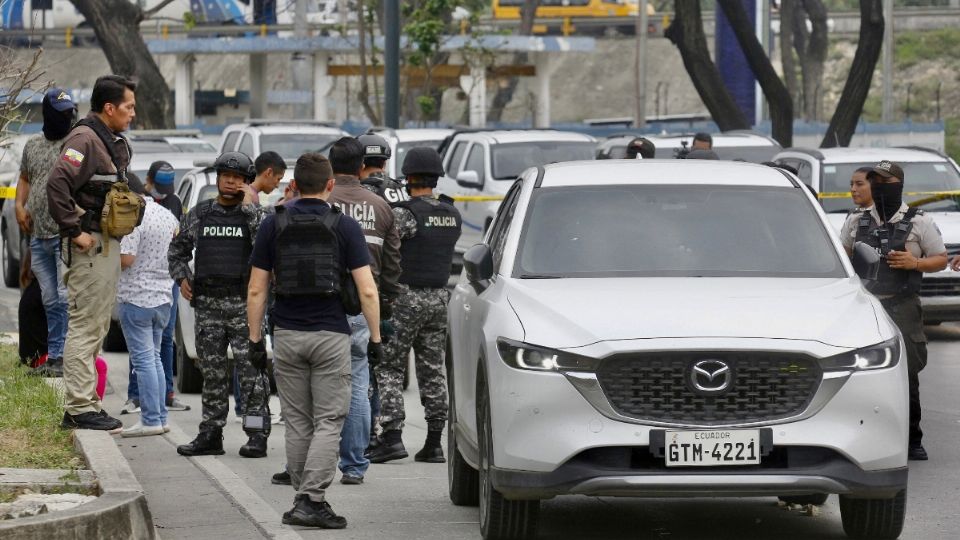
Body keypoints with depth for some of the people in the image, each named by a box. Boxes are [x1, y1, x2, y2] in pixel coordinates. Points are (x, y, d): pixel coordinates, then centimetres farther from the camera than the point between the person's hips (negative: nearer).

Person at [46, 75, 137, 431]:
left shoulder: (116, 144, 15)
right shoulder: (84, 140, -16)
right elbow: (57, 184, -27)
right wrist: (75, 231, -23)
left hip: (109, 244, 10)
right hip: (90, 244, -10)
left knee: (97, 327, 15)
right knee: (84, 327, -8)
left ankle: (83, 403, 21)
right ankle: (80, 408, -6)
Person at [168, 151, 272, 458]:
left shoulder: (253, 215, 3)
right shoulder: (198, 215, 13)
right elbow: (177, 249, 24)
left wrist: (249, 208, -17)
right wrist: (182, 278, 10)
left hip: (245, 303, -3)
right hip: (208, 304, 4)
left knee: (251, 370, -7)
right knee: (212, 371, 7)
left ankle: (257, 434, -5)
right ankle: (211, 435, 11)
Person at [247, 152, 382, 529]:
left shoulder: (274, 225, 3)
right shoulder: (344, 227, -3)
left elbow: (256, 290, 2)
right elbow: (367, 290, -8)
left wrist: (255, 339, 8)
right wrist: (375, 338, 0)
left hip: (287, 335, 2)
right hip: (331, 335, -2)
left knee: (297, 423, 11)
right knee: (328, 421, 0)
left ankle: (305, 499, 13)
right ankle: (311, 500, -11)